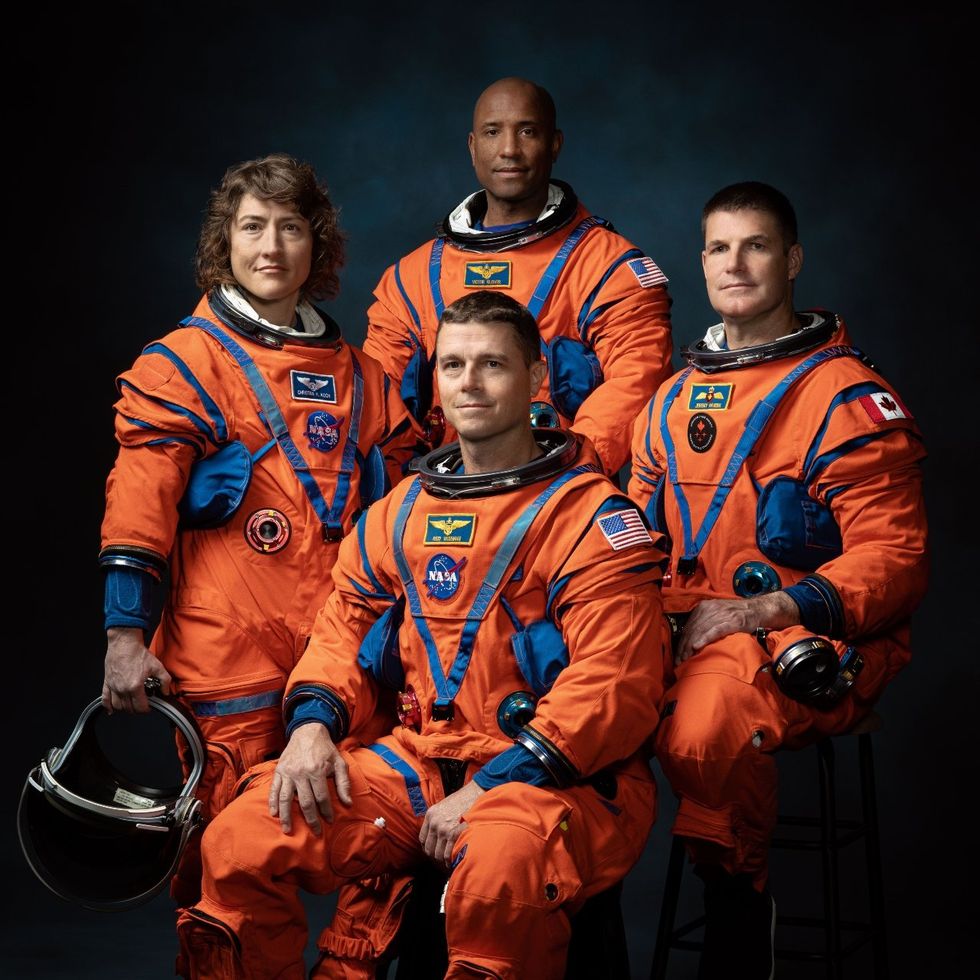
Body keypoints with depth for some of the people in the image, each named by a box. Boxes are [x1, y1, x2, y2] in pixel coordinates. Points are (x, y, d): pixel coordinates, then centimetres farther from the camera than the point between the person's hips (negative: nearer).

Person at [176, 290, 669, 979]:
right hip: (420, 761, 6)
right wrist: (314, 723, -3)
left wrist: (491, 789, -19)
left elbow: (613, 684, -14)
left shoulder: (588, 515, -5)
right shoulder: (401, 512, 15)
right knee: (241, 843, -12)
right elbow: (344, 628, 19)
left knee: (497, 873, -39)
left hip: (565, 776, -5)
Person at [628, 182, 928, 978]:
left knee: (710, 714, -38)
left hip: (815, 646, -5)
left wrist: (758, 613, -17)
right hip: (687, 635, 6)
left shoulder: (847, 396, -2)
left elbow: (895, 559, -9)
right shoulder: (675, 400, 19)